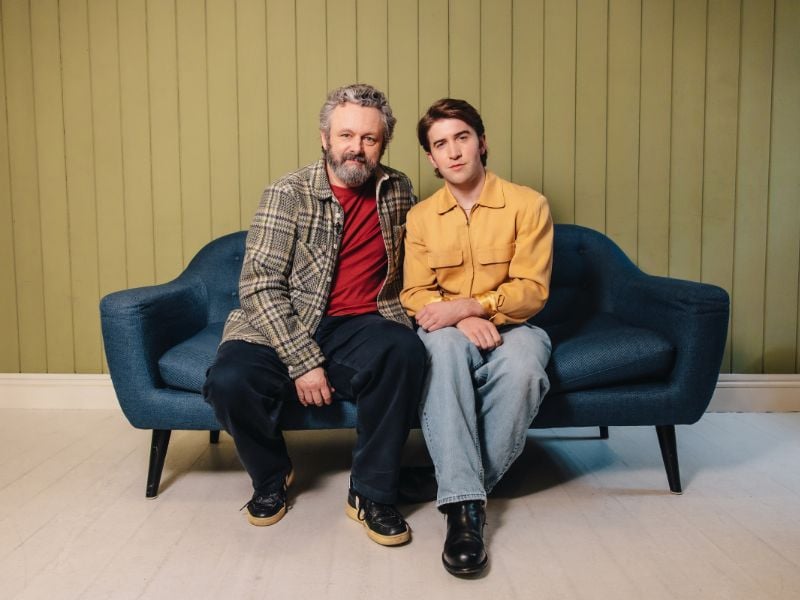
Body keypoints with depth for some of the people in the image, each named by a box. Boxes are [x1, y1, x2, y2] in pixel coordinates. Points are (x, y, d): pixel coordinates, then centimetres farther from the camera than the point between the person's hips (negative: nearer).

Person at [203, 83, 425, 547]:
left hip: (362, 327, 2)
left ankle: (372, 494, -13)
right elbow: (259, 286, -12)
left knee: (405, 352, -31)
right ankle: (272, 475, 6)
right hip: (284, 328, -1)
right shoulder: (288, 194, -5)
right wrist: (303, 361, -20)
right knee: (230, 381, -28)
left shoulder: (398, 190, 8)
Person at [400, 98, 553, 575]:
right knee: (443, 348, -36)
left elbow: (531, 291, -9)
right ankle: (465, 500, -35)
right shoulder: (420, 217, 5)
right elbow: (415, 295, 1)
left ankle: (460, 485, -18)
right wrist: (460, 319, -20)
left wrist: (466, 305, -23)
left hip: (510, 325, -1)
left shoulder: (528, 204, -4)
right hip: (450, 328, 1)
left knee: (523, 370, -36)